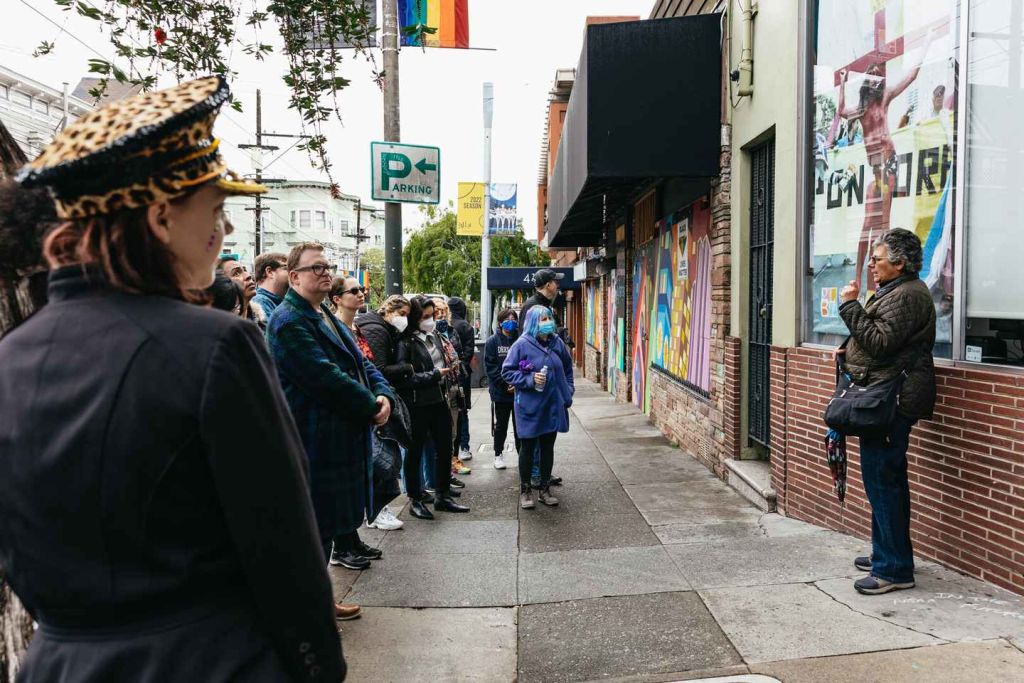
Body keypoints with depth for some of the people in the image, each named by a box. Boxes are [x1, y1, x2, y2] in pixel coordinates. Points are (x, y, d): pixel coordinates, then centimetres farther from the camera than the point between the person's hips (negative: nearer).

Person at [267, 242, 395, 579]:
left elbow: (361, 362, 14)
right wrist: (371, 407, -14)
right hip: (317, 445, -9)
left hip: (346, 435, 9)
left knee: (342, 509, 22)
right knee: (317, 529, 0)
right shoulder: (289, 321, -16)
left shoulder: (329, 317, 16)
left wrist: (383, 394, -5)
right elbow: (327, 378, -23)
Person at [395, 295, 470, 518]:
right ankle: (415, 500, 19)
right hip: (417, 405, -7)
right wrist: (435, 375, -18)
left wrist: (448, 368, 5)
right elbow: (404, 378, -21)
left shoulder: (433, 337, 10)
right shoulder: (406, 342, -14)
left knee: (445, 449, 13)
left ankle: (442, 496, 27)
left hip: (439, 401, 8)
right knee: (415, 452, 6)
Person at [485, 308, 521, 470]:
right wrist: (505, 383, -14)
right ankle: (498, 454, 25)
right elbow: (490, 366, -6)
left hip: (520, 391, 1)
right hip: (500, 392, 0)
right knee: (501, 425, 12)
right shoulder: (493, 341, -2)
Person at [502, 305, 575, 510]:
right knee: (527, 448, 8)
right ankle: (525, 490, 21)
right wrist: (530, 380, -18)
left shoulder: (557, 343, 2)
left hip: (553, 405, 4)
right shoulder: (522, 344, -12)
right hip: (530, 406, -4)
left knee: (548, 447, 14)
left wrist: (568, 392, 9)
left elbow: (567, 369, 16)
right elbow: (507, 371, -8)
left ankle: (545, 489, 27)